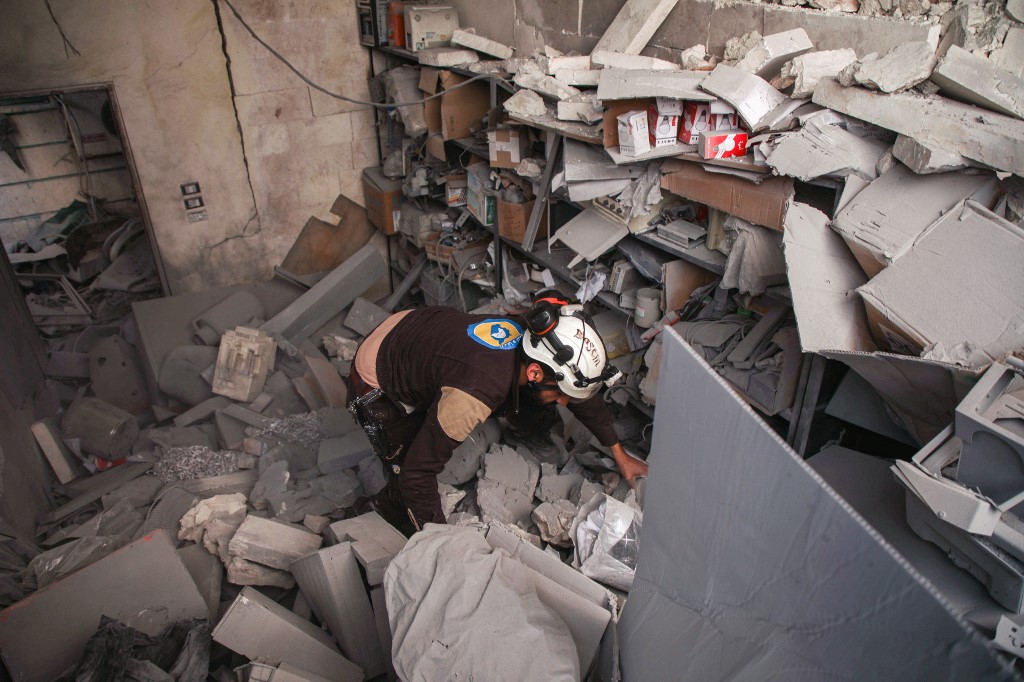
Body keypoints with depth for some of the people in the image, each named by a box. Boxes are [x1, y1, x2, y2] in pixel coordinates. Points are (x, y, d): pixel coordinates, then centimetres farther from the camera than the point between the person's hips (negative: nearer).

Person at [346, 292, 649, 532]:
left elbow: (584, 396, -2)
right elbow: (416, 474, -35)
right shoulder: (476, 393, -44)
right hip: (376, 387, -6)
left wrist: (621, 455, 7)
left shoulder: (533, 336, -21)